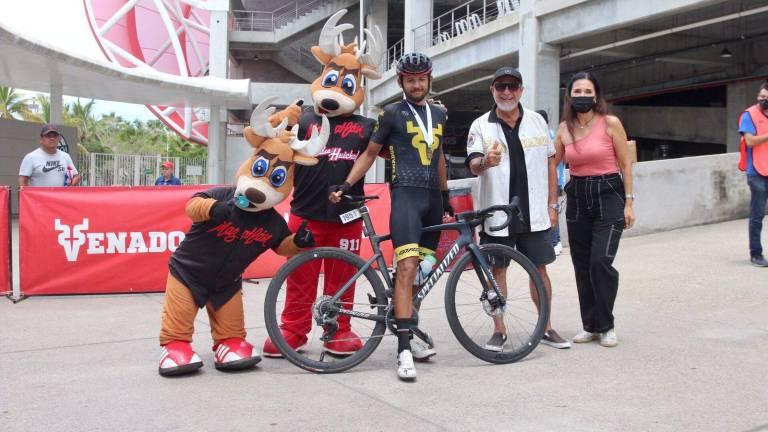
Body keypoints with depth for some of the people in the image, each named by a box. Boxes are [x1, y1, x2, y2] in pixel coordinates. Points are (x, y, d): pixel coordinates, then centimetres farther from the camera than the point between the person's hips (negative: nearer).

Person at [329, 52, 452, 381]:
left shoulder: (438, 114, 18)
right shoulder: (392, 113, 3)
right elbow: (370, 154, 4)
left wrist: (445, 195, 28)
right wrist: (346, 185, -8)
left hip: (433, 197, 6)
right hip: (406, 193, -6)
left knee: (420, 273, 9)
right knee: (406, 268, -18)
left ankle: (408, 333, 22)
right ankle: (404, 350, -20)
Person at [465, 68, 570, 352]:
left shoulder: (537, 121, 7)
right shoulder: (481, 126, -1)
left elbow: (550, 163, 11)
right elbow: (473, 166, -13)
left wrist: (552, 204, 7)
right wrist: (485, 162, -37)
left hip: (534, 213, 2)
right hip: (497, 212, -2)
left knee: (539, 268, 8)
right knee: (497, 269, 4)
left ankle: (546, 329, 21)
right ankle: (499, 331, 16)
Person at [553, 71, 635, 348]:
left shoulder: (610, 123, -6)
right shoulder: (564, 128, 5)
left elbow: (625, 164, -2)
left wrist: (629, 203, -5)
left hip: (608, 195, -4)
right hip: (577, 198, 4)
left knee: (601, 261, -14)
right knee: (582, 266, 7)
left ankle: (605, 326, 3)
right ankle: (590, 325, 19)